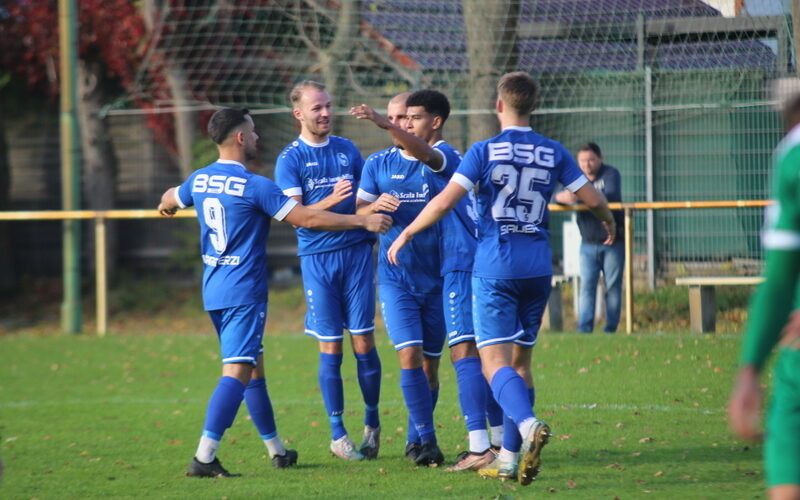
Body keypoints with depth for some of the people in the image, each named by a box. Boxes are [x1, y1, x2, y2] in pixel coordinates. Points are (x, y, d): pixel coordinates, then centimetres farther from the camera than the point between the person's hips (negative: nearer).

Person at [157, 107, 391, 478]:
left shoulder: (199, 180, 6)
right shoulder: (255, 186, -16)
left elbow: (169, 200, 29)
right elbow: (308, 218, -14)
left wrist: (165, 206, 55)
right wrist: (363, 221, -6)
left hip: (213, 291, 8)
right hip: (244, 293, -8)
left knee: (253, 367, 18)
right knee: (237, 372, -11)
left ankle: (276, 450, 28)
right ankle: (204, 457, -21)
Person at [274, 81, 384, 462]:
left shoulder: (348, 150, 12)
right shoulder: (290, 159, 1)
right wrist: (330, 201, -23)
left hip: (357, 252, 2)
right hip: (318, 258, -2)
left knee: (364, 342, 0)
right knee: (330, 348, -1)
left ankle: (372, 424, 14)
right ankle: (337, 434, 6)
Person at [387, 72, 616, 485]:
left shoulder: (484, 151, -5)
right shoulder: (553, 153, 5)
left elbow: (445, 201, -11)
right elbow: (593, 200, 9)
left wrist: (405, 234, 1)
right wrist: (608, 222, 32)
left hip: (494, 268, -4)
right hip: (538, 267, 4)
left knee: (495, 362, -8)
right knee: (518, 360, 14)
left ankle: (528, 425, -36)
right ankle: (509, 458, 14)